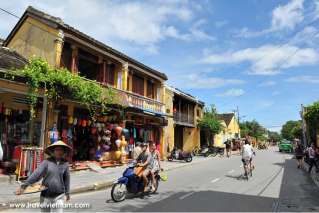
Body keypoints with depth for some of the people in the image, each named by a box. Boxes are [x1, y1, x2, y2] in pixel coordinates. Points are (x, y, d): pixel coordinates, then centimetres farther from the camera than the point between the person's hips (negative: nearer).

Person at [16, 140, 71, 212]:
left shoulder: (65, 164, -2)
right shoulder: (47, 162, -8)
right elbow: (36, 173, -15)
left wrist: (67, 193, 19)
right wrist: (24, 185, -24)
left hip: (59, 196, 0)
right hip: (45, 196, 0)